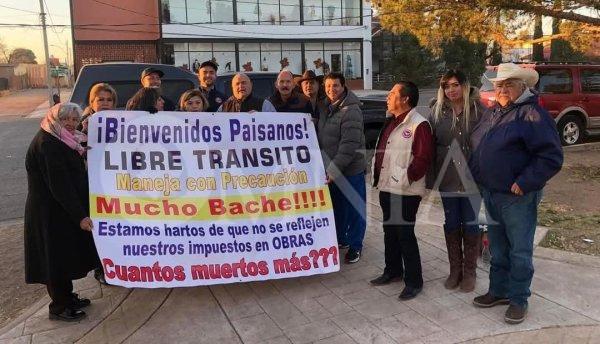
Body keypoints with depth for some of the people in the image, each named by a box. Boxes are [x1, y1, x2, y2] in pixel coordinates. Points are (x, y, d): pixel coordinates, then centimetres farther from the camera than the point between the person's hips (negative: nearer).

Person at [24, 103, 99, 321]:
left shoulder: (59, 141, 10)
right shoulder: (47, 145, -20)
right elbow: (59, 185, -24)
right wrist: (80, 215, -24)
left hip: (64, 211, 10)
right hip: (53, 213, -10)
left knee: (67, 256, 19)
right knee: (58, 258, 3)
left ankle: (67, 298, 34)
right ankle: (59, 307, 17)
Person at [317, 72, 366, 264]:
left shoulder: (351, 111, -18)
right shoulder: (325, 108, 9)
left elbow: (349, 146, -24)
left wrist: (334, 168, -24)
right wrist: (327, 167, 9)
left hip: (350, 170, -8)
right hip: (330, 169, 8)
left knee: (354, 209, 5)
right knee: (336, 206, 20)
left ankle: (355, 246, 19)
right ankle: (340, 239, 37)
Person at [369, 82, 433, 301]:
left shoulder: (418, 124, -15)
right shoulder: (391, 122, 15)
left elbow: (423, 158, -20)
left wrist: (406, 178, -16)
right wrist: (378, 177, 14)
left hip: (405, 191, -9)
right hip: (387, 187, 9)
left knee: (405, 234, -4)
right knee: (389, 230, 18)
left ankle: (414, 281, 10)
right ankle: (393, 270, 35)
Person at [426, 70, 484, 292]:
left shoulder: (478, 109, -4)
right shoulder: (438, 111, 3)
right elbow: (430, 146, 2)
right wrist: (431, 179, -2)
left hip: (472, 179, -2)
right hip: (447, 179, 2)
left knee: (470, 225, 8)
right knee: (451, 225, 11)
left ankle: (469, 272, 24)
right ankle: (455, 270, 26)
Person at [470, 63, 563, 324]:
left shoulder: (532, 114, -12)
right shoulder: (491, 113, 12)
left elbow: (551, 156, -18)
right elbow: (477, 147, 22)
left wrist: (524, 183, -20)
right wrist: (476, 176, 10)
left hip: (517, 198, -7)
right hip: (490, 195, 7)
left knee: (520, 251, 6)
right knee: (497, 249, 19)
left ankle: (518, 299, 21)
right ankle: (498, 290, 34)